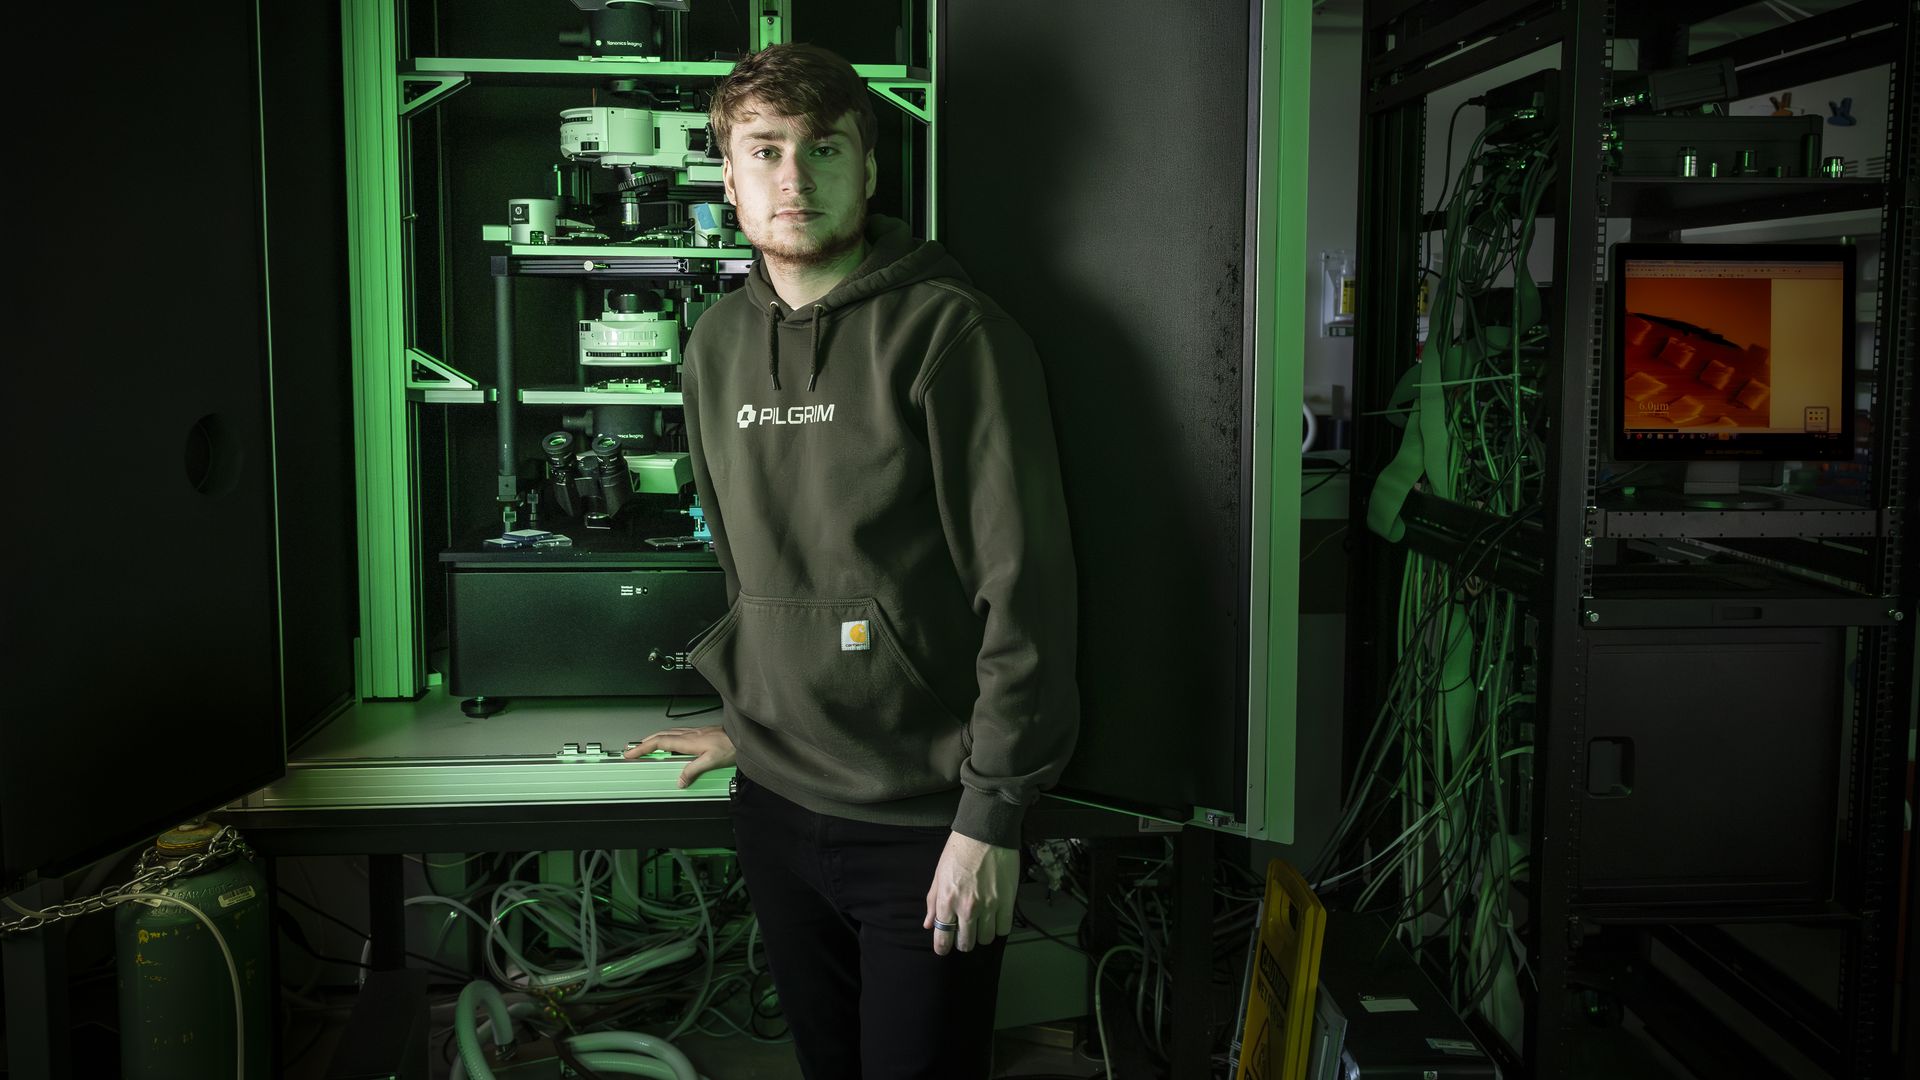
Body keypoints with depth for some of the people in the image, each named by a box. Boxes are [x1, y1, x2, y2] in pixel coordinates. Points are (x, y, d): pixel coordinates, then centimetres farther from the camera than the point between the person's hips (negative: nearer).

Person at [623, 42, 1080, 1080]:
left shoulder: (949, 333, -13)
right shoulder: (717, 344, 8)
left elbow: (1024, 587, -16)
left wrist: (992, 816, -17)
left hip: (925, 822, -6)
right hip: (775, 801, 6)